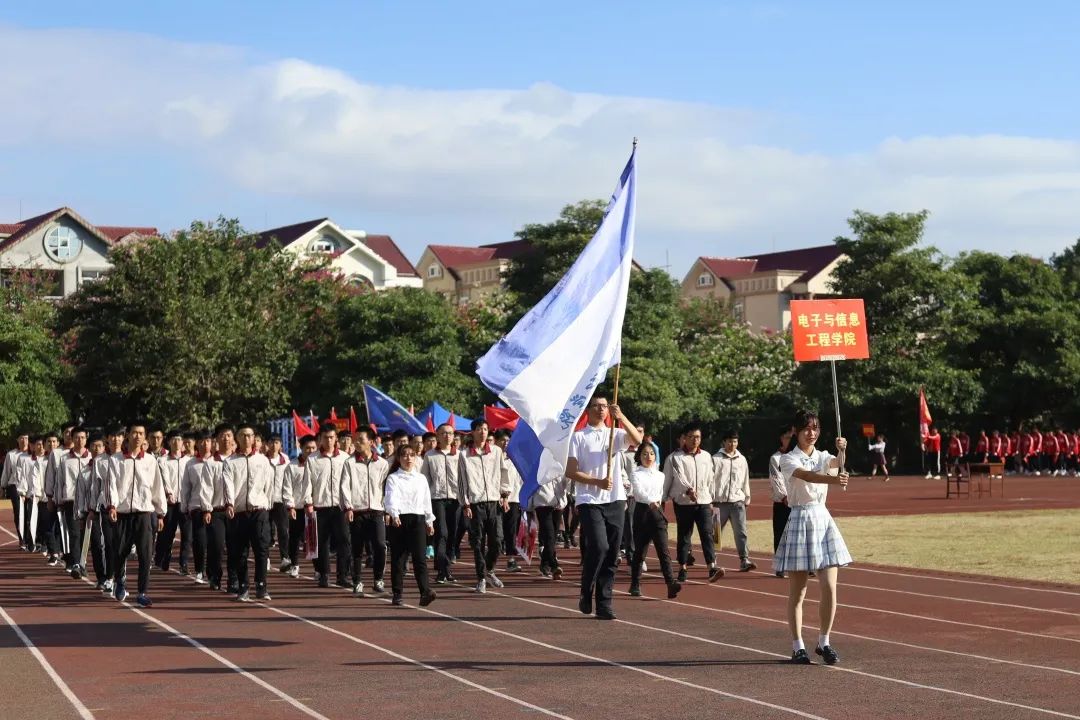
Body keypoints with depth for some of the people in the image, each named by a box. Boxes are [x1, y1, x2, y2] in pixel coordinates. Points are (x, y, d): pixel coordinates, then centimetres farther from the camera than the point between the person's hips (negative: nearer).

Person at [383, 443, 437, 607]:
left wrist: (429, 521, 19)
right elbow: (391, 498, -12)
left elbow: (426, 500, 20)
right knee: (398, 558, 3)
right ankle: (397, 594, 12)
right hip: (399, 520, -2)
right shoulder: (393, 478, 3)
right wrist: (394, 515, -27)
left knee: (420, 556, -10)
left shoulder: (421, 479, 15)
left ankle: (425, 592, -20)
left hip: (418, 519, 2)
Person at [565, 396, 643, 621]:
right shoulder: (578, 437, 2)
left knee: (611, 554, 3)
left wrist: (621, 417, -19)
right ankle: (586, 594, 3)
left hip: (615, 501, 4)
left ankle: (604, 603, 9)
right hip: (590, 502, -4)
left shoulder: (615, 434, 11)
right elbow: (570, 472, -3)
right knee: (599, 547, -18)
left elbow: (637, 439, -9)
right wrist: (597, 482, -13)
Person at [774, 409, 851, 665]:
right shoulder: (788, 460, -4)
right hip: (800, 519, -4)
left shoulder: (823, 457, 10)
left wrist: (842, 451, -37)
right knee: (797, 591, 1)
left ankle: (824, 642, 12)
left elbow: (838, 464, -13)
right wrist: (832, 479, -45)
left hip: (823, 519, 4)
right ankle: (797, 647, 9)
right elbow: (805, 475, -26)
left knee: (829, 588, -1)